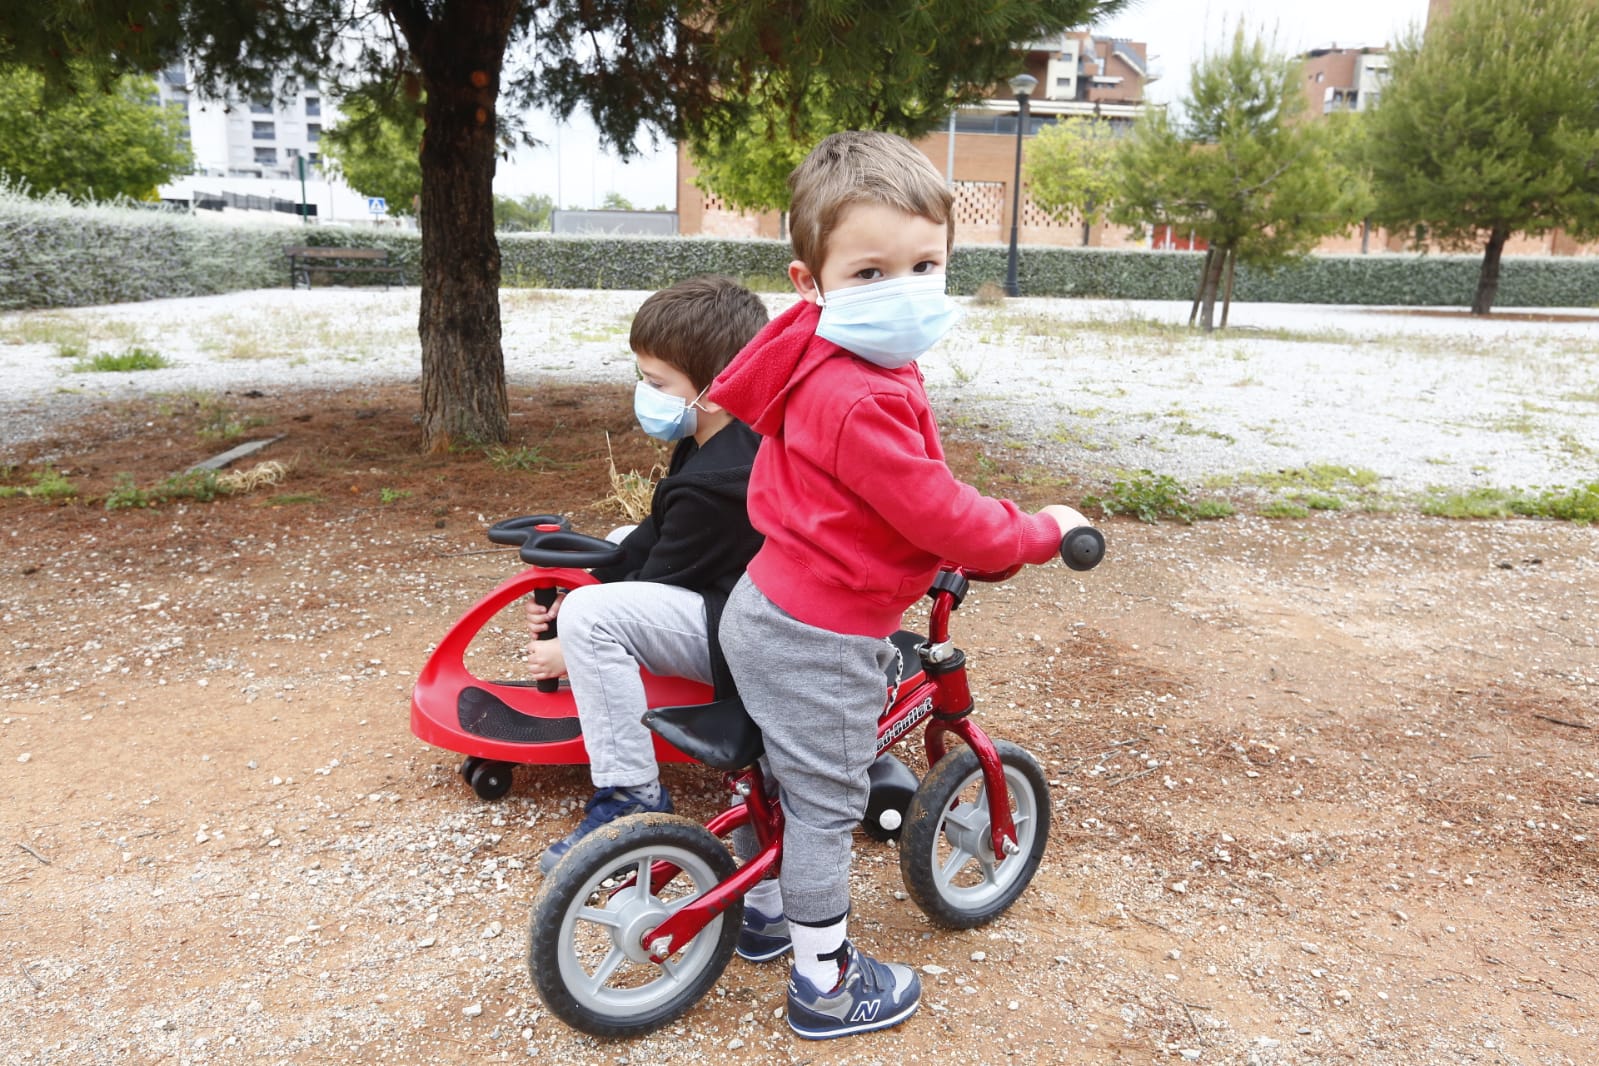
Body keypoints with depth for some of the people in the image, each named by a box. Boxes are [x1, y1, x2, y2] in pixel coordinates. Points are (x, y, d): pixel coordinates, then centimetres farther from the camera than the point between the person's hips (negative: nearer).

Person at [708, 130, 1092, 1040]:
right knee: (826, 805, 7)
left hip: (768, 612, 10)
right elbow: (945, 519, -26)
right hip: (821, 640, -10)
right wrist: (1044, 529, -10)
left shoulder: (823, 363, 3)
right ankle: (827, 984, 27)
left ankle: (766, 910, 49)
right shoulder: (864, 400, -30)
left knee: (781, 776, 26)